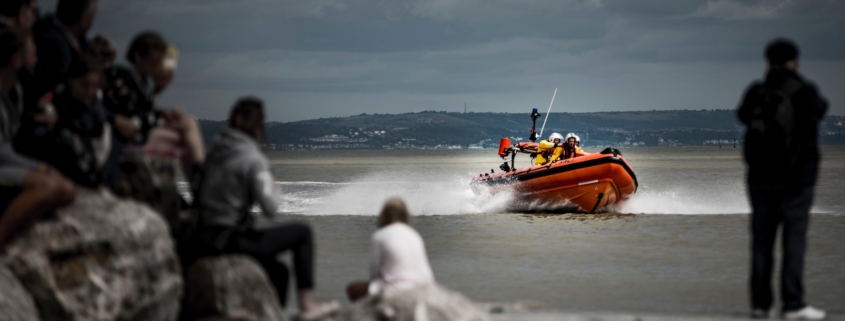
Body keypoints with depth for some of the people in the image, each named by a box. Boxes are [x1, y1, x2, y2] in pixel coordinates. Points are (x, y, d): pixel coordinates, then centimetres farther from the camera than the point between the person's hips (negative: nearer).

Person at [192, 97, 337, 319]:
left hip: (205, 240, 8)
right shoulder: (253, 159, -13)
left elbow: (197, 193, 15)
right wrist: (271, 186, 4)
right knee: (302, 233, 4)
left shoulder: (216, 150, 8)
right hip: (230, 240, -8)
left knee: (278, 270, 24)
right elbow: (270, 209, -16)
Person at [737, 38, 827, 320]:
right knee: (794, 240, -3)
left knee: (762, 241, 7)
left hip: (761, 178, 4)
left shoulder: (755, 93, 0)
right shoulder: (804, 92, -9)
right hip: (795, 179, -4)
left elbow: (743, 114, 19)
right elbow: (820, 109, 12)